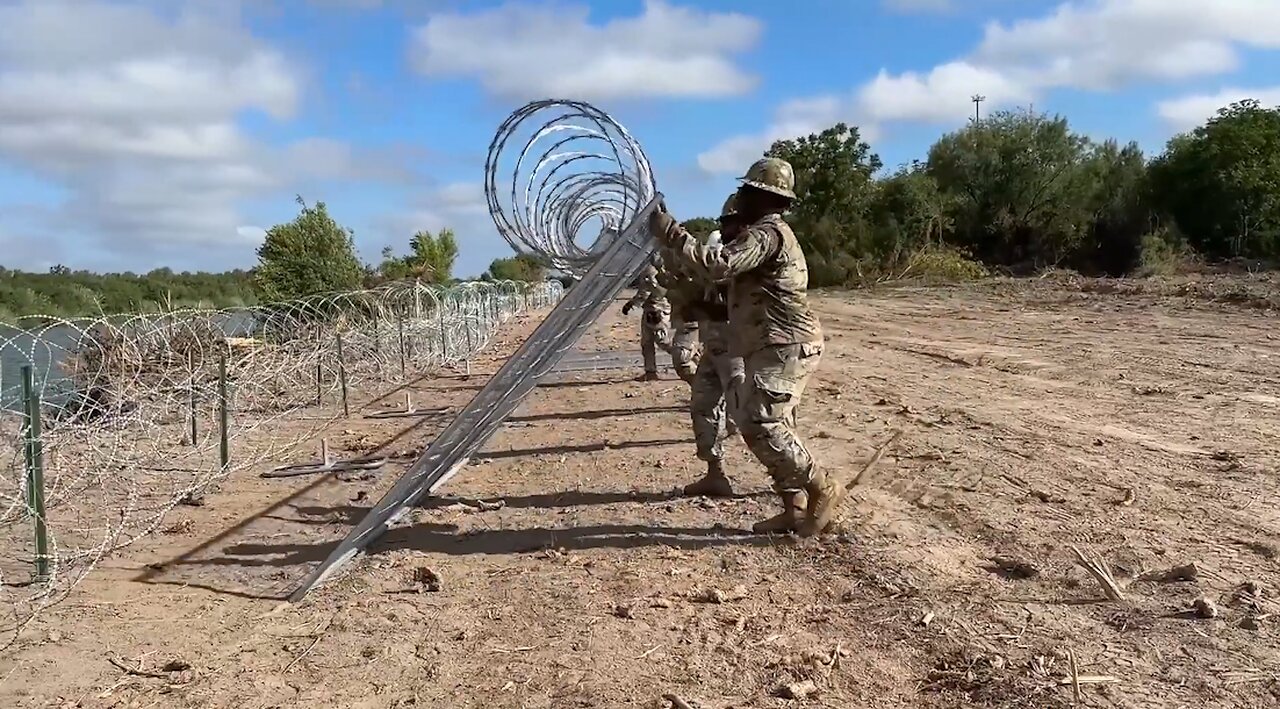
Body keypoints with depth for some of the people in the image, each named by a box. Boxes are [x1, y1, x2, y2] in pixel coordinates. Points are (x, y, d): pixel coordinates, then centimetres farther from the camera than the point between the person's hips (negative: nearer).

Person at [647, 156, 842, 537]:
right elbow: (730, 266, 25)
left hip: (784, 347, -11)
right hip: (777, 347, 11)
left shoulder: (767, 232, -14)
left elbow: (719, 264, -26)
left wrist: (671, 233, -22)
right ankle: (796, 507, 15)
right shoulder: (766, 232, 21)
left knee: (759, 425, -15)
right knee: (772, 425, 11)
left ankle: (823, 488, -5)